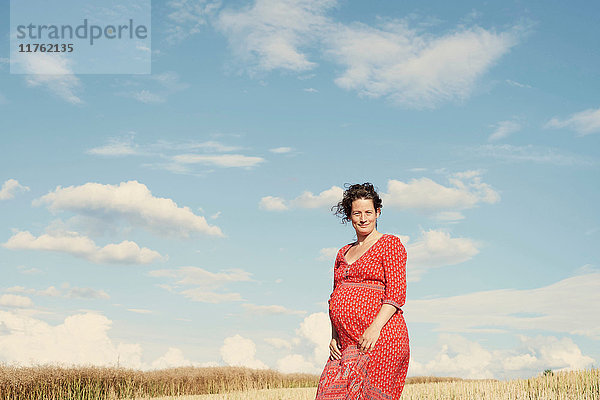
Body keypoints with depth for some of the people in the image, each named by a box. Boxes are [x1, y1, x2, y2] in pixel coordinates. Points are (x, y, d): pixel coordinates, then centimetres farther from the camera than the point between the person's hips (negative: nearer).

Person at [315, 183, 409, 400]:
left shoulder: (390, 243, 3)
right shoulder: (343, 253, 22)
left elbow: (396, 294, -6)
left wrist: (375, 328, -18)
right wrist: (334, 336, 9)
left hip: (379, 340, -6)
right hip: (345, 344, 6)